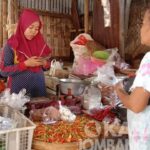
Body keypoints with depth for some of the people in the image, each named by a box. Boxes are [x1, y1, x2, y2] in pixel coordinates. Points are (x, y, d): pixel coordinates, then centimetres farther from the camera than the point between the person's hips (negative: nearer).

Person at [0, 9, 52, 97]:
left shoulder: (40, 43, 4)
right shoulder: (11, 45, -8)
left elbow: (47, 65, 13)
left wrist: (44, 63, -10)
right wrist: (25, 64, -20)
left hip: (39, 89, 4)